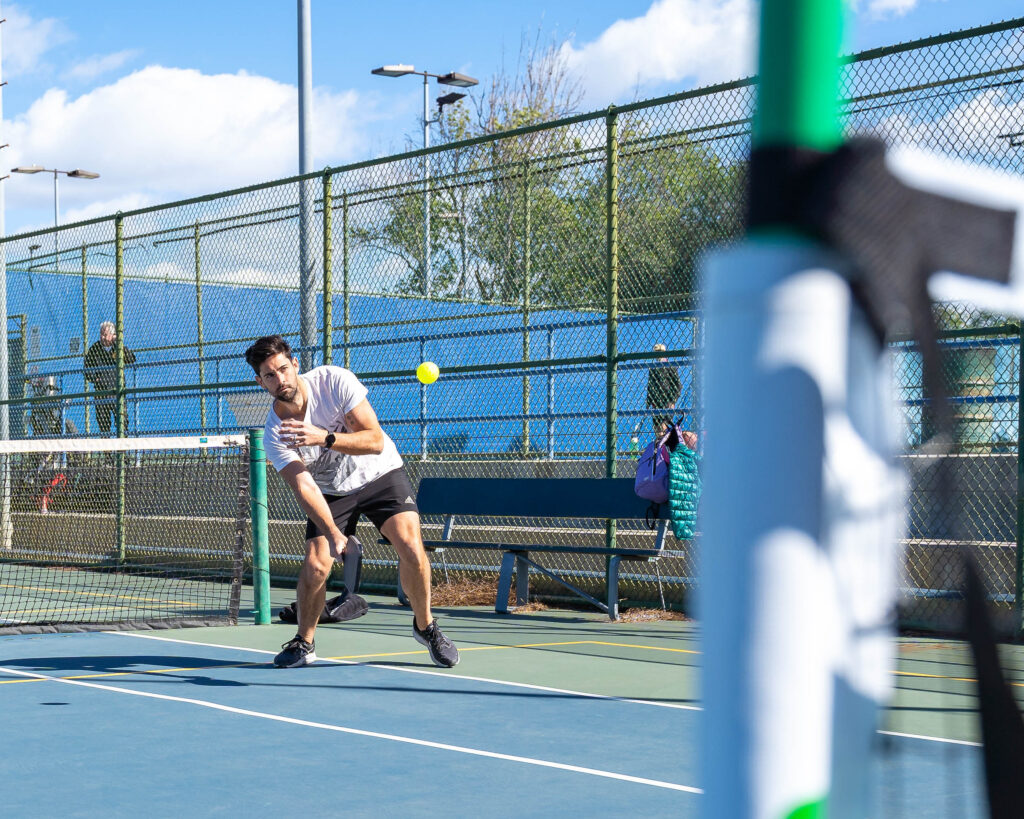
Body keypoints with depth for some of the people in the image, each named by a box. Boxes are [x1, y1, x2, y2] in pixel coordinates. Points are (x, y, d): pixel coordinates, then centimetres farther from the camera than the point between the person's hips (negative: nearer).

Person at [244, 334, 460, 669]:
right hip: (331, 491, 1)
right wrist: (333, 534, -45)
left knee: (412, 550, -19)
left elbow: (375, 441, -25)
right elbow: (304, 487, -30)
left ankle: (425, 626, 6)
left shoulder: (335, 381, -24)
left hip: (380, 474, -1)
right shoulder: (274, 436, -21)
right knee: (315, 566, -15)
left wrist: (325, 438, -41)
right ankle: (304, 642, 11)